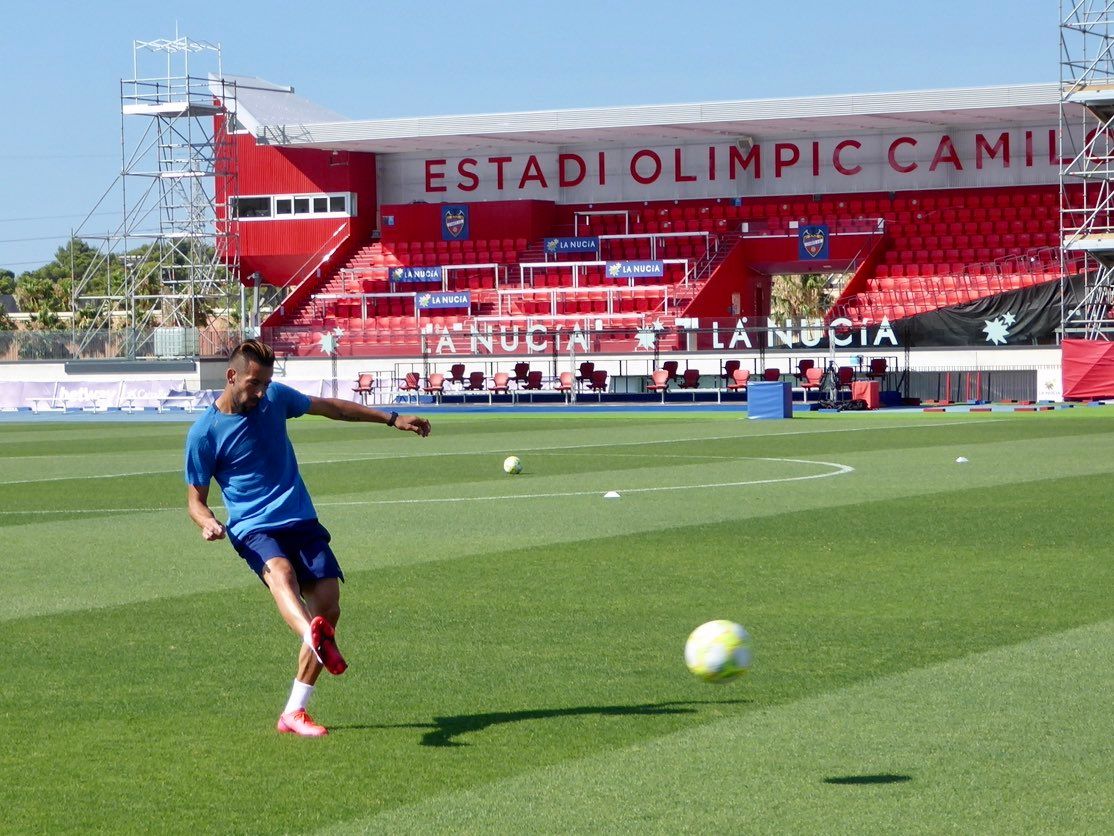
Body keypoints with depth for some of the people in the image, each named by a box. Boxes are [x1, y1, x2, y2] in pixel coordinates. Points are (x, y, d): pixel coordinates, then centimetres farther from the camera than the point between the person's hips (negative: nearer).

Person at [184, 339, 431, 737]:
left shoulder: (275, 397, 6)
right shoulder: (203, 433, -5)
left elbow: (329, 407, 22)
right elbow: (195, 498, 2)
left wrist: (392, 419, 24)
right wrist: (208, 522, -21)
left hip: (301, 520, 5)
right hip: (253, 527, -5)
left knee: (328, 608, -8)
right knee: (280, 572, -37)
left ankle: (294, 712, 0)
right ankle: (313, 637, -71)